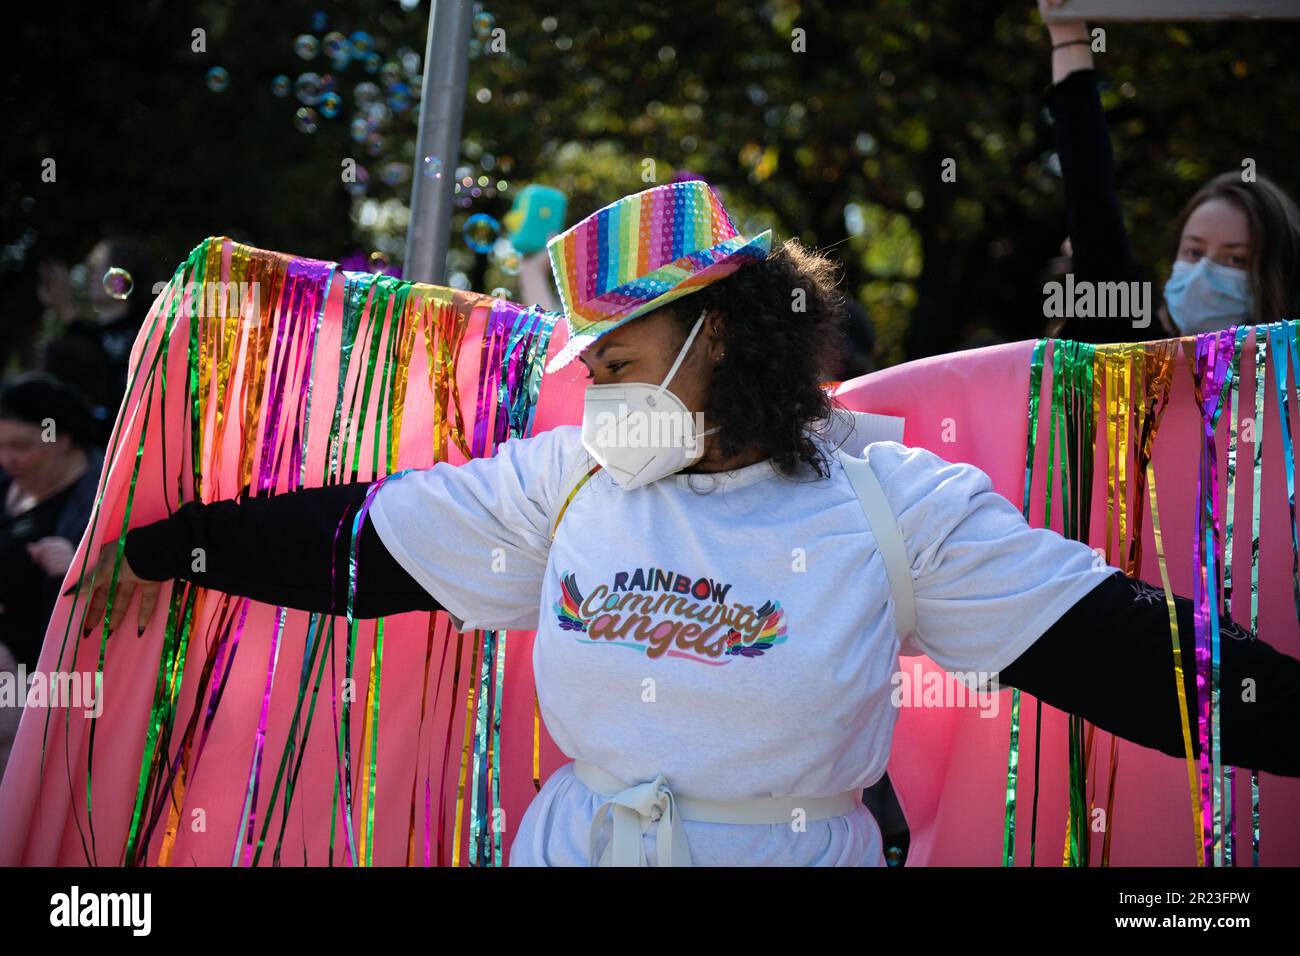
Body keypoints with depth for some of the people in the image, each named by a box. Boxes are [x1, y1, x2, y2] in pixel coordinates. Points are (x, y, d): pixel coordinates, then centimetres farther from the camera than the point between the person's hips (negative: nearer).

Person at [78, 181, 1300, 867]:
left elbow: (1120, 645, -13)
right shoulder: (567, 480, 1)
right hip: (572, 841, 3)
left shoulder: (899, 506, -9)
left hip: (799, 849, -3)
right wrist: (161, 551, 11)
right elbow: (352, 537, 8)